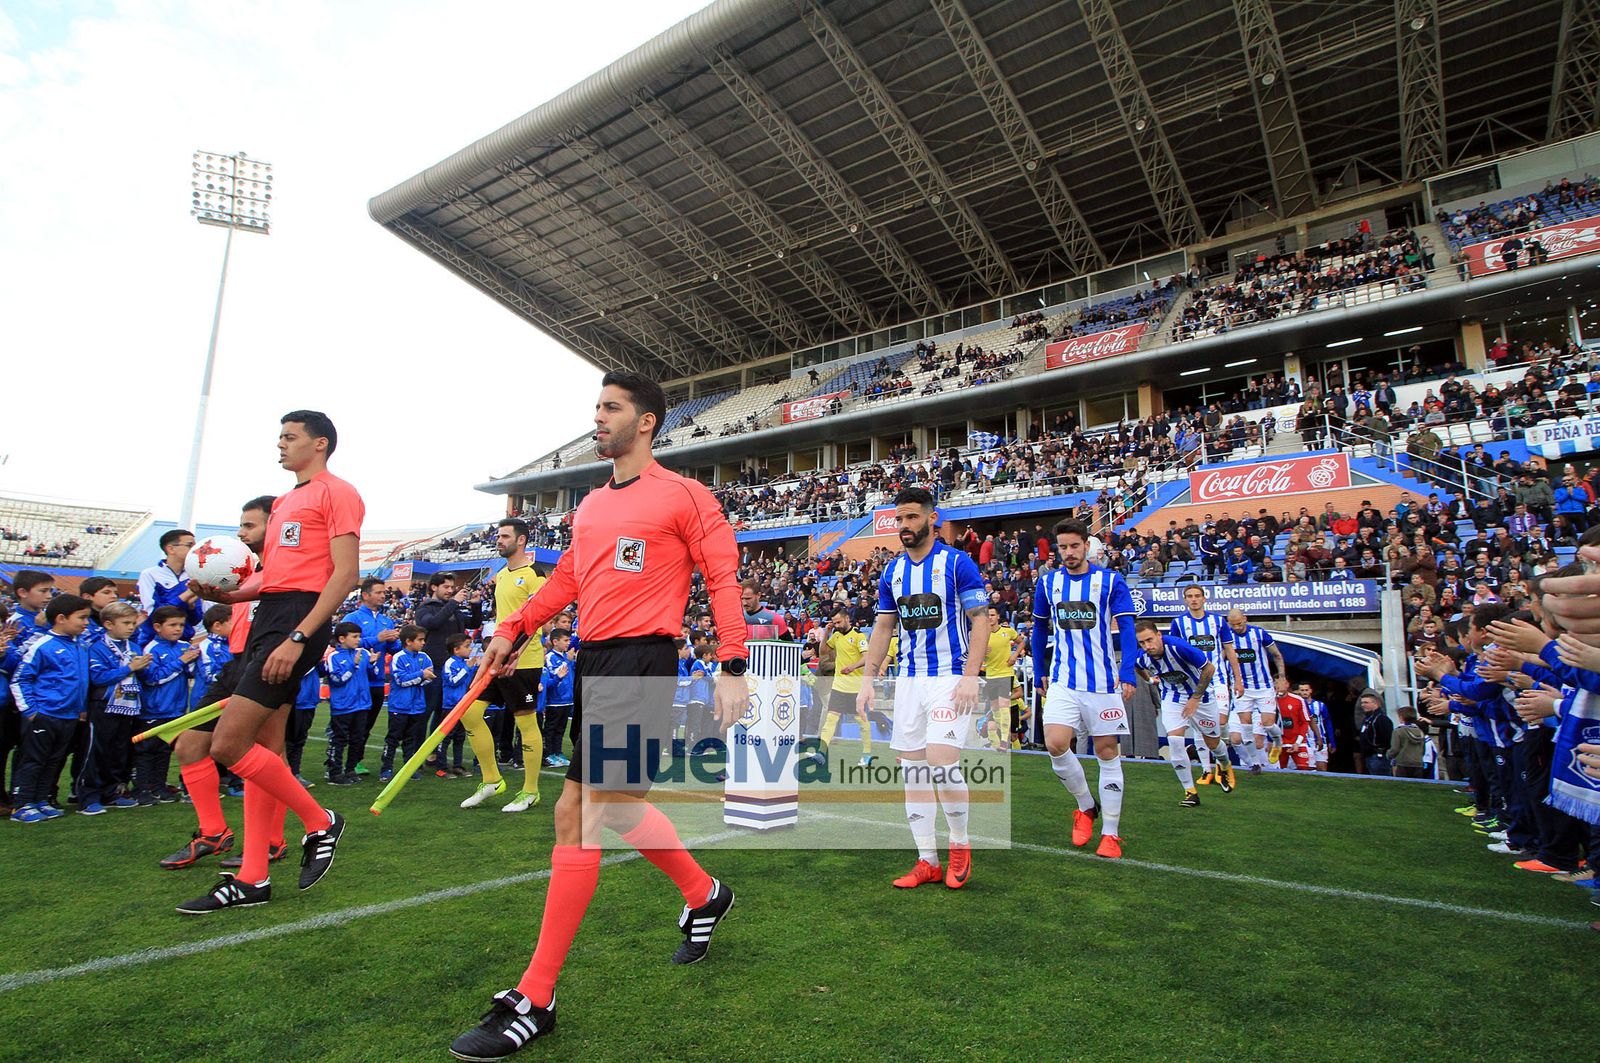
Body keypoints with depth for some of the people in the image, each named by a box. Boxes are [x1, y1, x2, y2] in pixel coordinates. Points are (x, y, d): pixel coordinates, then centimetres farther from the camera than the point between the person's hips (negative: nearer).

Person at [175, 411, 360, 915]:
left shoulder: (336, 493, -5)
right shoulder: (282, 502, 24)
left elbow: (345, 573, -15)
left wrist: (297, 638, -21)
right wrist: (225, 595, 6)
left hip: (299, 617, -9)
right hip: (267, 615, 9)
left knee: (228, 746, -12)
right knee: (265, 749, 9)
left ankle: (321, 822, 5)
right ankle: (252, 879, 16)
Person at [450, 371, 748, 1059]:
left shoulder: (683, 495, -5)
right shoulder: (590, 506, 17)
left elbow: (723, 576, -7)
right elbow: (566, 577, 22)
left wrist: (732, 667, -13)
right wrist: (514, 628, 10)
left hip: (642, 660, -8)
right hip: (594, 660, 8)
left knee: (576, 814, -9)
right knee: (617, 805, 15)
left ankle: (534, 999, 4)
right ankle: (704, 895, 39)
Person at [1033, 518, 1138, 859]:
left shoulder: (1110, 581, -1)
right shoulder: (1047, 583, 7)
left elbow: (1126, 629, -6)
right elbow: (1040, 630, 16)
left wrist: (1128, 674, -18)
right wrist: (1039, 673, 14)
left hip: (1103, 681, -1)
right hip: (1063, 681, 2)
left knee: (1108, 753, 3)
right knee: (1055, 744, -14)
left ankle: (1111, 833, 16)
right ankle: (1086, 806, 12)